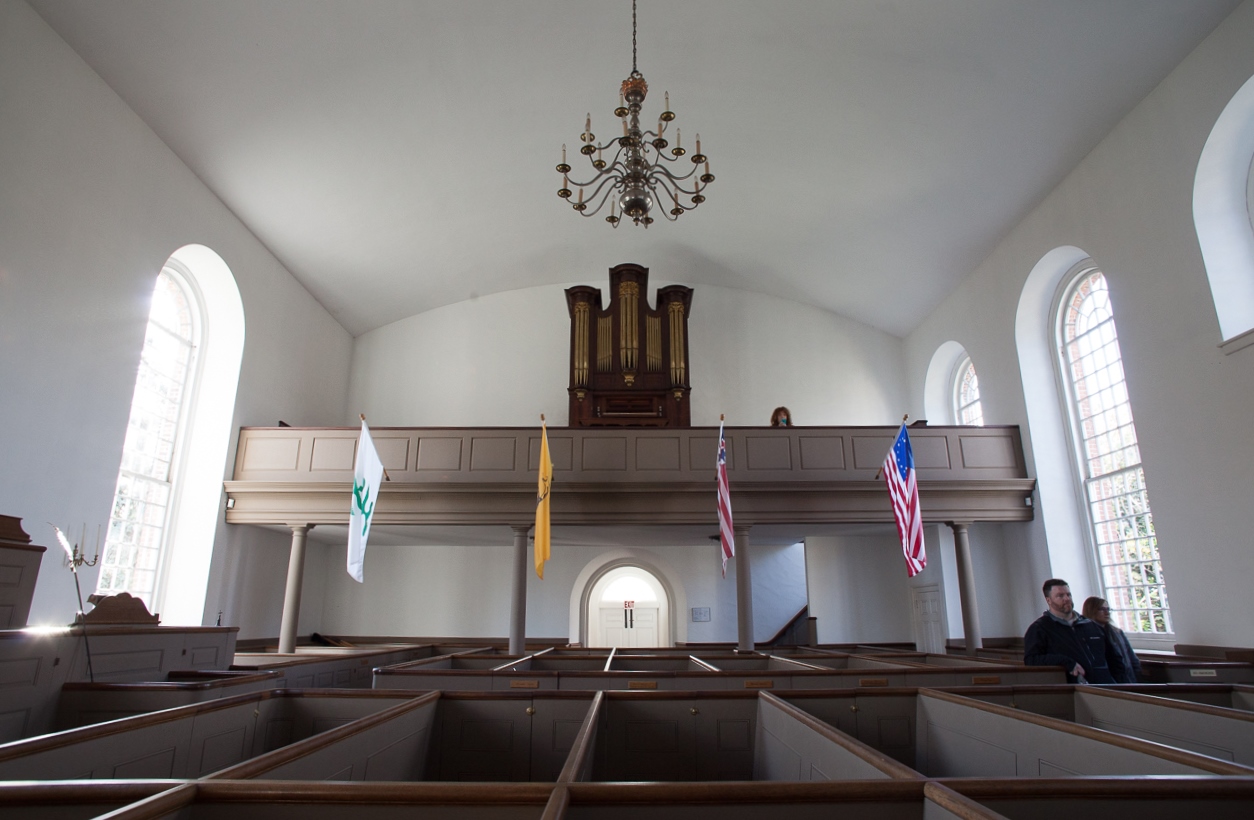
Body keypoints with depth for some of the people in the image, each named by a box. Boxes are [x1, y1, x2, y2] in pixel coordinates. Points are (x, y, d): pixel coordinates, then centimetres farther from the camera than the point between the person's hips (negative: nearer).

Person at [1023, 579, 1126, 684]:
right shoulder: (1039, 628, 4)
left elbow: (1114, 658, 30)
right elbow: (1030, 660, -7)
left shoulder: (1091, 625, 23)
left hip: (1106, 687, 5)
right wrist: (1067, 662, -16)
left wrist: (1116, 681, 12)